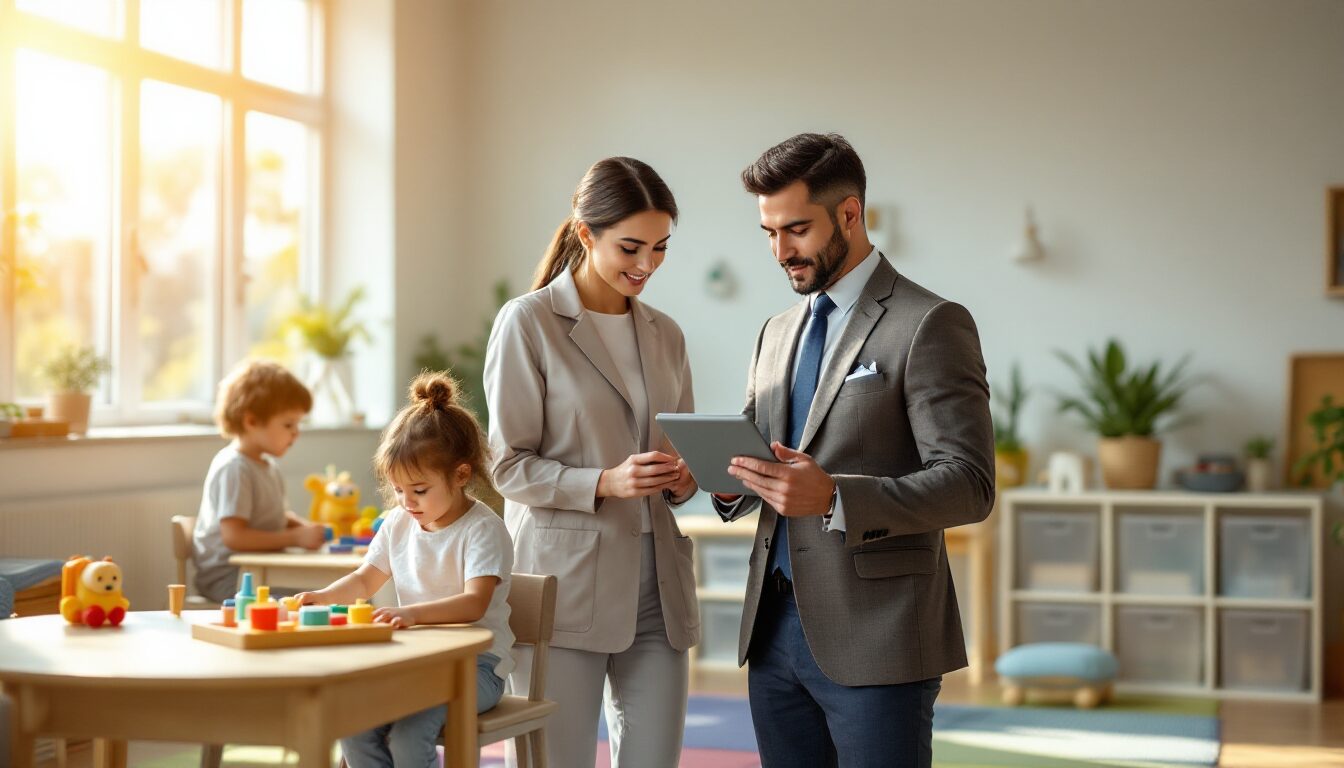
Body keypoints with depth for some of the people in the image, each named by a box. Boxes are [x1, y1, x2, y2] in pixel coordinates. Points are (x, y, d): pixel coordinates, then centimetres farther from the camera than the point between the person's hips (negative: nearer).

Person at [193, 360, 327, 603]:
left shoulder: (267, 464, 16)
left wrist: (304, 526, 7)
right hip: (226, 578, -9)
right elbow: (234, 536, -24)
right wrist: (295, 538, -23)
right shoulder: (234, 469, -16)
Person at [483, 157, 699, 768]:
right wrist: (606, 483, -19)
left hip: (657, 582, 5)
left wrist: (681, 479, -2)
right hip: (565, 582, -5)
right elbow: (509, 466, -5)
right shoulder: (528, 322, -3)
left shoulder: (665, 334, 14)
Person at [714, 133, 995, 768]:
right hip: (774, 627, 7)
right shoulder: (777, 333, 17)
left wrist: (834, 498, -25)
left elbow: (969, 485, -14)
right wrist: (732, 478, -1)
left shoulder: (929, 325, -7)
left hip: (875, 637, -7)